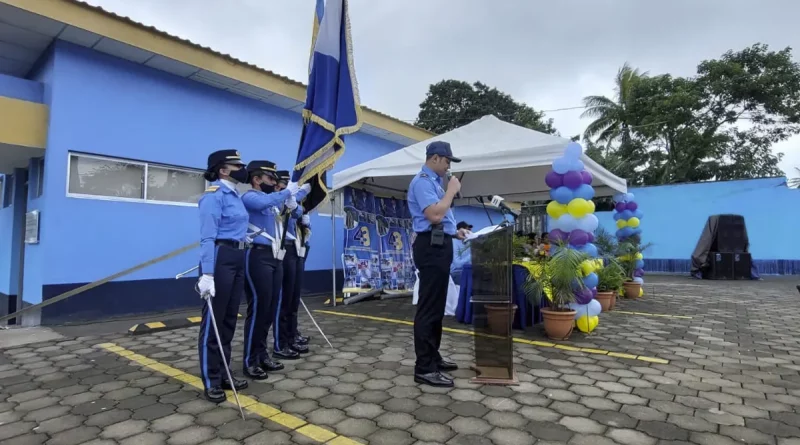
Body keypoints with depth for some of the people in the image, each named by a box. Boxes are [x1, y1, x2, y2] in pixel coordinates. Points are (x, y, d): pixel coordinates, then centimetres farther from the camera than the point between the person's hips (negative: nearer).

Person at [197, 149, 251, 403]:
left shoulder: (235, 195, 16)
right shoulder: (214, 195, -11)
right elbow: (208, 237, -19)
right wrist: (207, 273, -26)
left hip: (237, 259, 9)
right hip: (220, 259, -9)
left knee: (230, 319, 13)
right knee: (214, 320, 0)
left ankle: (223, 374, 24)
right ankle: (211, 381, 12)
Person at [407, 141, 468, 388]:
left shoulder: (434, 182, 20)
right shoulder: (423, 181, -12)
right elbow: (434, 215, -25)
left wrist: (454, 231, 19)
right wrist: (452, 191, -13)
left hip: (440, 245, 11)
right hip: (431, 247, -11)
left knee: (437, 307, 16)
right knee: (428, 308, -8)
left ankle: (433, 357, 27)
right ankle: (424, 368, -2)